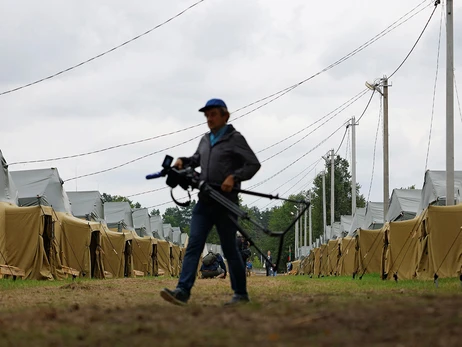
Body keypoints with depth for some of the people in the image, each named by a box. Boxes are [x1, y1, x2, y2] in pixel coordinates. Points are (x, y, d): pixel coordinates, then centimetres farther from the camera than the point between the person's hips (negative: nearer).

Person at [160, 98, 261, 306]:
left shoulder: (234, 139, -2)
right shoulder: (205, 140, 16)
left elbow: (253, 164, -7)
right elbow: (197, 159, 35)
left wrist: (234, 177, -20)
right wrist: (183, 161, 14)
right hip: (204, 201, 6)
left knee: (229, 248, 0)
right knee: (194, 245, -8)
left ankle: (241, 294, 12)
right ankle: (182, 291, -18)